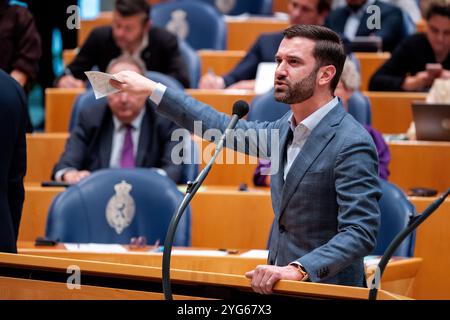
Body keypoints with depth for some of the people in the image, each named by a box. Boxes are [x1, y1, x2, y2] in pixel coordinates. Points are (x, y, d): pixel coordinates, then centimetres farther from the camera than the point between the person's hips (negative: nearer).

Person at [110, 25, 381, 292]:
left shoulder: (352, 145, -16)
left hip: (323, 287, -7)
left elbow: (361, 233, -21)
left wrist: (298, 270, -32)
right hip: (282, 289, 7)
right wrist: (152, 90, 24)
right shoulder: (286, 130, 10)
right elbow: (229, 130, 23)